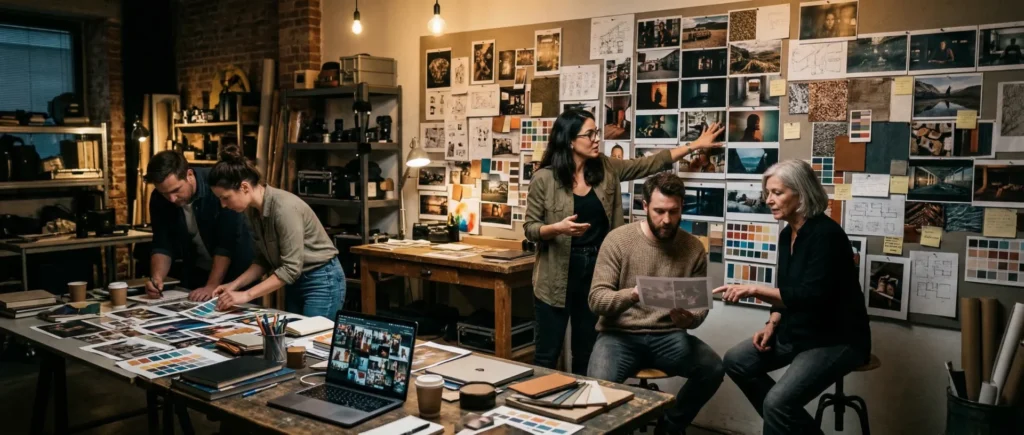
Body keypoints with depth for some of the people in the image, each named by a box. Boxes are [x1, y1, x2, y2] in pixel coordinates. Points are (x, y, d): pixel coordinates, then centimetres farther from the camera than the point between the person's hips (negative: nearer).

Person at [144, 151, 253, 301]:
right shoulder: (159, 199, -11)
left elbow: (227, 243, -27)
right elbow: (162, 245, -7)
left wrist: (211, 286, -30)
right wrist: (157, 278, -24)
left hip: (234, 271, -4)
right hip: (196, 272, 4)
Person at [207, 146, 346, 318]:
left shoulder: (284, 207, -27)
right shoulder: (253, 210, 0)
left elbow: (291, 268, -27)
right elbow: (263, 259, 9)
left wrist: (246, 295, -26)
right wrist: (235, 285, -4)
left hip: (322, 281, -8)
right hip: (295, 281, 9)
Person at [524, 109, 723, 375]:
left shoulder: (606, 169, 3)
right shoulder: (544, 179, -10)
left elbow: (650, 164, 8)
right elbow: (530, 228, -7)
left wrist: (694, 145, 7)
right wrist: (558, 228, -26)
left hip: (597, 269, 4)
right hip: (558, 275, -4)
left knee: (587, 352, 15)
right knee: (548, 353, 4)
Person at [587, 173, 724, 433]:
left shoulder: (694, 248, 0)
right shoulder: (618, 240, -8)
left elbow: (701, 304, 5)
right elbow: (596, 299, -13)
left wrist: (690, 318, -20)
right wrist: (631, 294, -34)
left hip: (668, 336, 3)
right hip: (620, 333, -3)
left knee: (714, 369, -22)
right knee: (600, 384, -31)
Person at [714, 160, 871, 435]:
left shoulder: (826, 234, -20)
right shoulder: (787, 234, 7)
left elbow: (812, 296, -28)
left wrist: (755, 291, -30)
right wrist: (772, 324, 0)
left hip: (836, 339, -9)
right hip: (797, 332, 9)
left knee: (778, 402, -26)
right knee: (736, 361, 0)